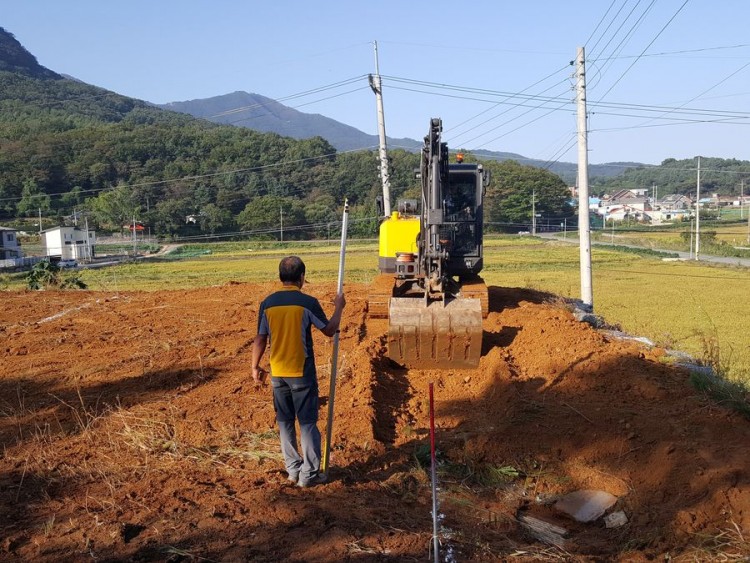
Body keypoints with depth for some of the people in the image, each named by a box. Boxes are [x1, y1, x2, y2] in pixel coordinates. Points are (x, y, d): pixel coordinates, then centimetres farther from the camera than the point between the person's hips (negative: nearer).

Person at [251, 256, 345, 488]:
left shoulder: (267, 303, -3)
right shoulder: (308, 302, -13)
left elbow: (260, 339, 1)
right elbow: (329, 330, -2)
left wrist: (255, 367, 12)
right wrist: (339, 307, 13)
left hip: (278, 373, 4)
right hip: (302, 373, -4)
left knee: (285, 422, 15)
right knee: (308, 423, 5)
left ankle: (293, 469, 24)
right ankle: (309, 474, 10)